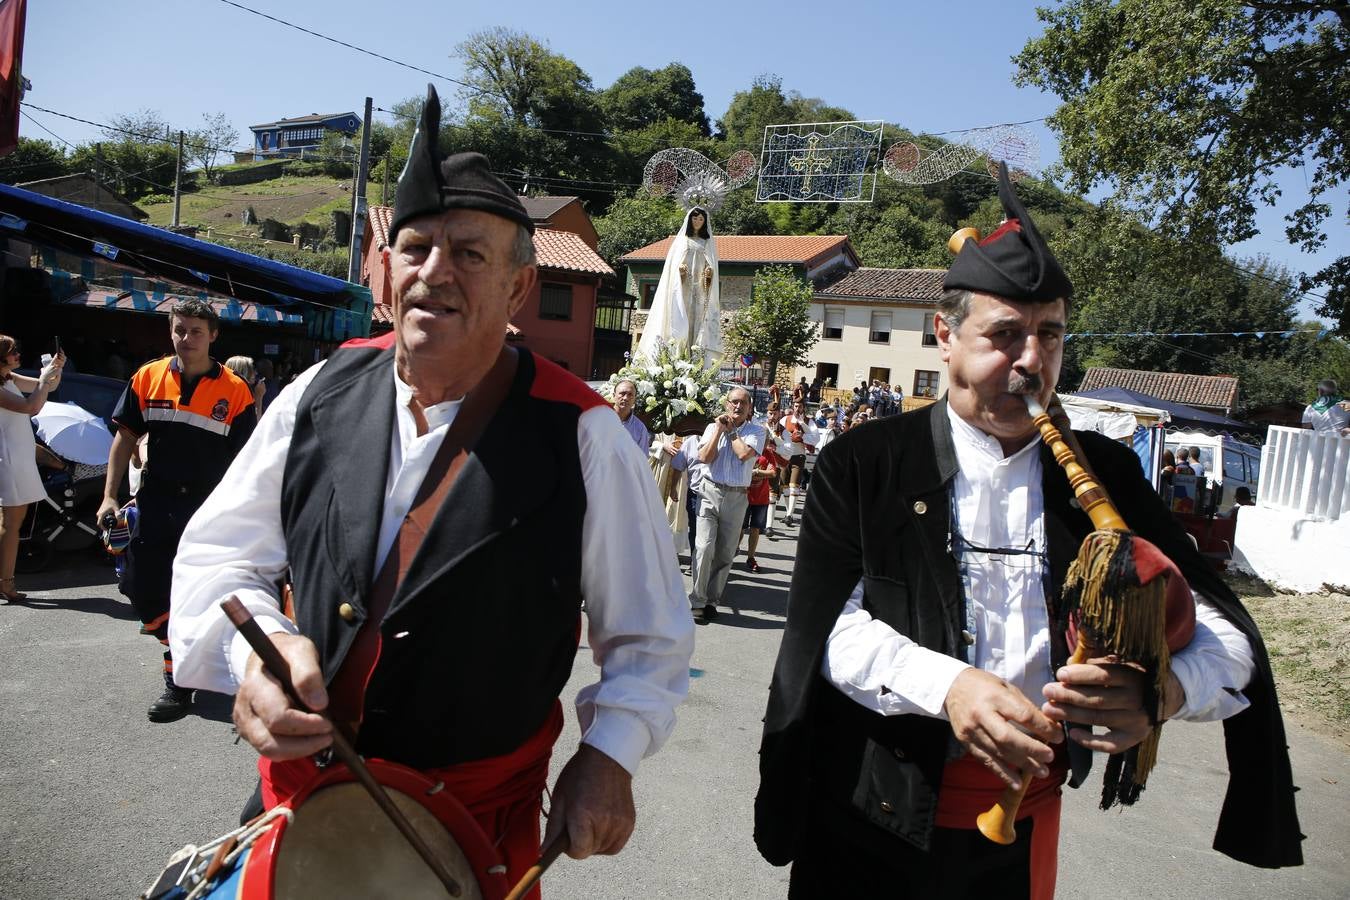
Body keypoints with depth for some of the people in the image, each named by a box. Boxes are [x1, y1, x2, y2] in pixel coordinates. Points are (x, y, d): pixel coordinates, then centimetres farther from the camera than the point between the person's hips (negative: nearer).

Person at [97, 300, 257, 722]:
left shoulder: (234, 391, -8)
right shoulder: (147, 378, 1)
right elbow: (125, 438, 6)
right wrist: (110, 496, 0)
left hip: (211, 509, -3)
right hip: (156, 502, 4)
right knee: (140, 585, 7)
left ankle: (179, 683, 18)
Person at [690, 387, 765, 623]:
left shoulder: (756, 431, 5)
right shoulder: (713, 426, 9)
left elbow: (744, 453, -14)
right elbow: (704, 457, -6)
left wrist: (730, 430, -1)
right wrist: (719, 429, -5)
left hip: (737, 497, 1)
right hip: (710, 491, 0)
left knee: (725, 554, 6)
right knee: (704, 547, -12)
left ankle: (711, 601, 18)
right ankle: (697, 601, -5)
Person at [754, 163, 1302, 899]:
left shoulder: (1103, 472, 0)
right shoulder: (865, 465, -8)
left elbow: (1221, 627, -4)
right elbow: (827, 625, -12)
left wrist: (1162, 691, -27)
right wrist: (945, 685, -29)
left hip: (1028, 819, 3)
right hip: (878, 817, -2)